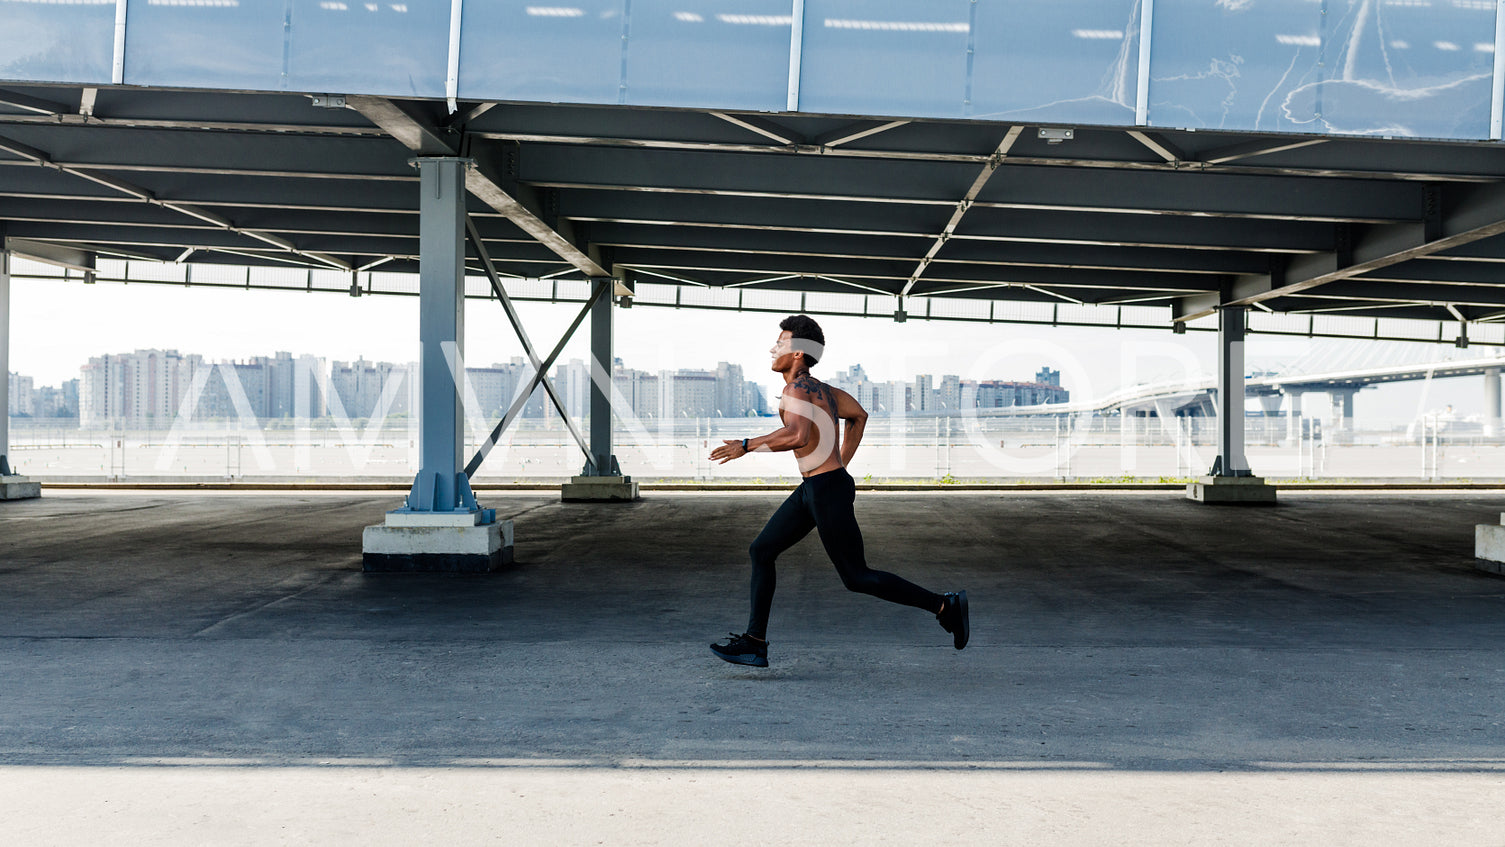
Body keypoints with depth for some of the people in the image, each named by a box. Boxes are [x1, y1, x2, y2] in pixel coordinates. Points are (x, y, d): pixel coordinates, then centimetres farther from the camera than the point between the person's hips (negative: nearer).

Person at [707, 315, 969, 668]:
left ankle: (944, 605, 8)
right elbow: (858, 415, 28)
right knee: (761, 551, 10)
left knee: (856, 577, -1)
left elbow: (797, 435, -37)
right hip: (811, 490, 10)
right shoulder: (817, 387, 13)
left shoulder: (796, 390, -17)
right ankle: (754, 644, 13)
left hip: (828, 491, -10)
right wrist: (840, 464, 29)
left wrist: (746, 445, -28)